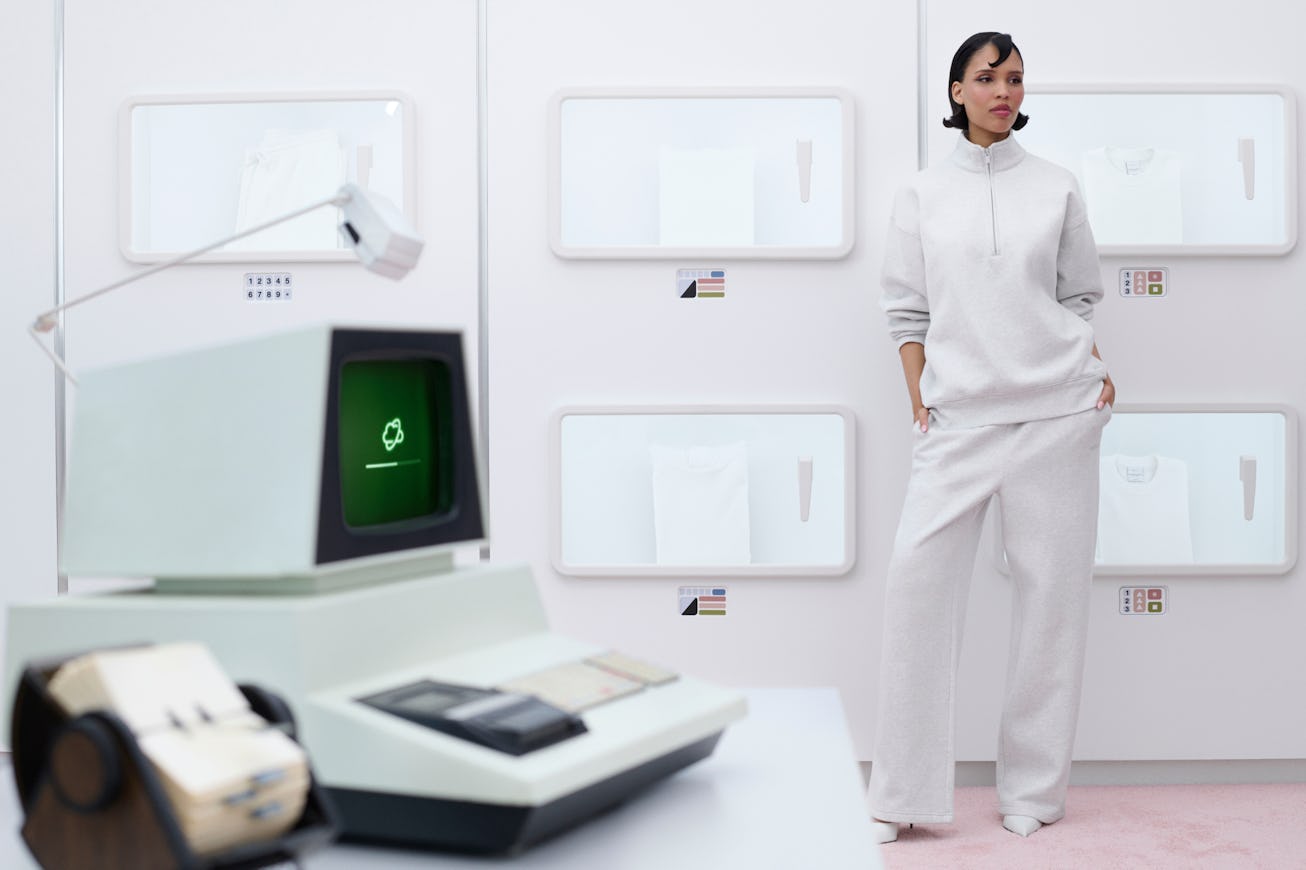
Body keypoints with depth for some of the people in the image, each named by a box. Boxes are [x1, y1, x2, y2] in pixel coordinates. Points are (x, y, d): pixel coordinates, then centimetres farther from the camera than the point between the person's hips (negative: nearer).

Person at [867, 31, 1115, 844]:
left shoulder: (1057, 187, 9)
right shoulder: (922, 195, 9)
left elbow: (1080, 297, 14)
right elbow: (907, 310, 8)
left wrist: (1098, 374, 1)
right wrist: (918, 403, 0)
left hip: (1055, 411, 1)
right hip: (958, 415, 0)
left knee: (1052, 586, 1)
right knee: (919, 574, -10)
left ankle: (1034, 790, 13)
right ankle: (904, 793, -2)